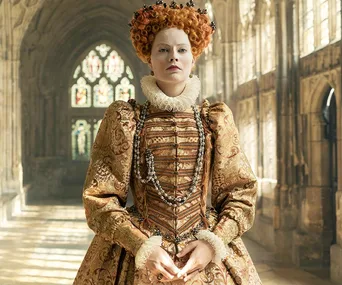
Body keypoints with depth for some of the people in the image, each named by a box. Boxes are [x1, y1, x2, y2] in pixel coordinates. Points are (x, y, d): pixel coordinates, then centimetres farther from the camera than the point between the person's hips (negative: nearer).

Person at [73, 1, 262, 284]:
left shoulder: (216, 119, 4)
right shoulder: (123, 119, 0)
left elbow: (241, 192, 5)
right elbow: (100, 197, -3)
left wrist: (213, 242, -10)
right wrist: (143, 246, -15)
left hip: (208, 261, 2)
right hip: (137, 261, -1)